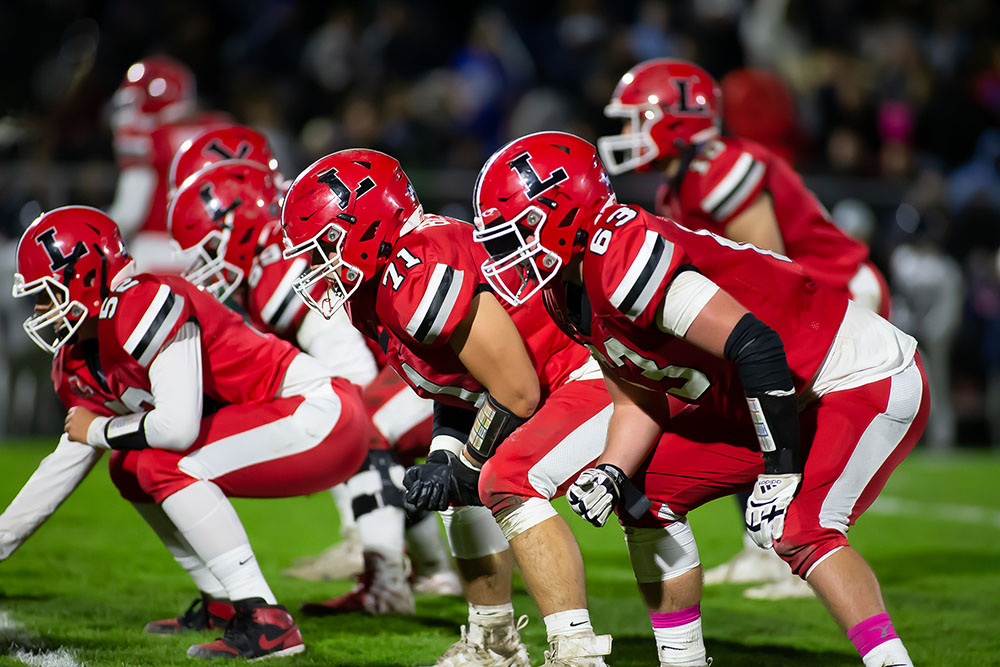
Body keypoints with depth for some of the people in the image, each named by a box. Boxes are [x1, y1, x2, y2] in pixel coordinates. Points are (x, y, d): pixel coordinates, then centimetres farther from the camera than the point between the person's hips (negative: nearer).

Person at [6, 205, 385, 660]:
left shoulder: (146, 307, -21)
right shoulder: (79, 363, 9)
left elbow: (178, 428, -29)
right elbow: (67, 463, 19)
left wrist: (99, 431, -10)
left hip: (321, 417, -10)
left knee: (167, 465, -21)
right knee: (131, 468, 12)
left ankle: (268, 623, -22)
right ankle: (223, 605, 18)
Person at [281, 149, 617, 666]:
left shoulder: (420, 273, -28)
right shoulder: (371, 292, 4)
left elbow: (517, 393, -24)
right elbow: (456, 385, 14)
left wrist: (465, 470, -12)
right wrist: (445, 460, -1)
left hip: (596, 378, -11)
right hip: (541, 385, 11)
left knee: (507, 483, -27)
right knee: (457, 483, 18)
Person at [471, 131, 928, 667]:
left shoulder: (624, 257, -28)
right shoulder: (571, 294, 3)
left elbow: (756, 348, -33)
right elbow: (640, 403, 11)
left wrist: (779, 473, -28)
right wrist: (611, 473, -8)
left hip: (870, 381, -10)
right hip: (789, 397, 10)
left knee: (797, 532, -27)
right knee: (649, 492, 8)